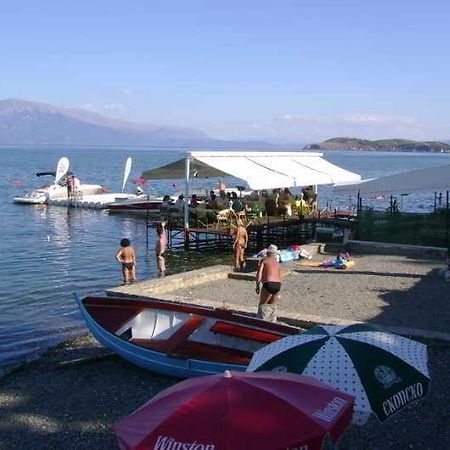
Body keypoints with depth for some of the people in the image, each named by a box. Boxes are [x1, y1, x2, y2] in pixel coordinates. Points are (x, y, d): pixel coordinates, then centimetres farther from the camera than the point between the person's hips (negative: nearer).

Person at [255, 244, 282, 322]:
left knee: (263, 305, 6)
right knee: (272, 306, 18)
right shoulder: (278, 264, 21)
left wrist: (257, 285, -1)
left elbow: (259, 273, -6)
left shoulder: (264, 260, 5)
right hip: (278, 285, 5)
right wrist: (278, 293, 28)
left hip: (268, 284, -5)